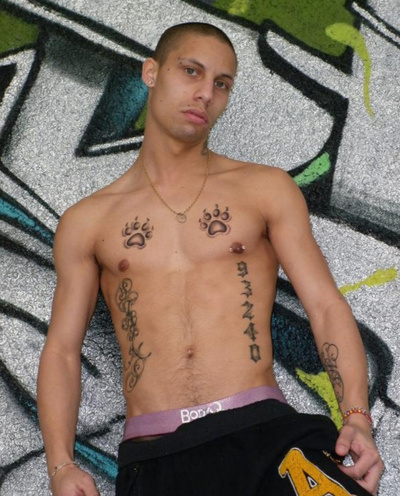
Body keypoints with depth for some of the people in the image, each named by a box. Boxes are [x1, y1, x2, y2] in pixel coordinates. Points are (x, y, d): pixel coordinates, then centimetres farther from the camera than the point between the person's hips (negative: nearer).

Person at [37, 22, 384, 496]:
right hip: (152, 458, 1)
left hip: (263, 436, 0)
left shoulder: (266, 189, 14)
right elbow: (61, 349, 13)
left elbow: (326, 306, 7)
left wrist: (357, 417, -8)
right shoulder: (87, 222, 15)